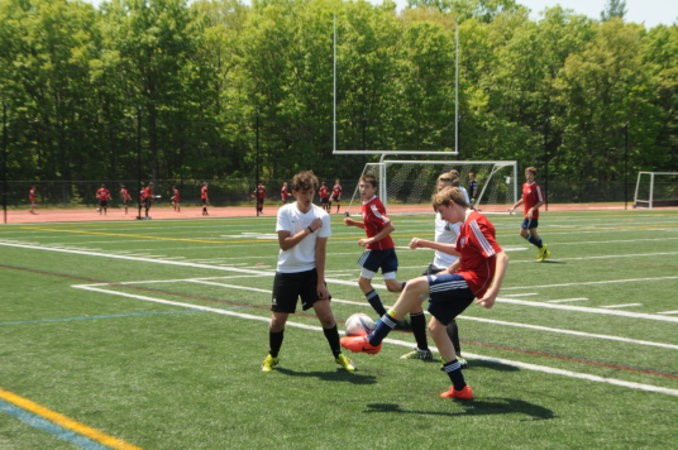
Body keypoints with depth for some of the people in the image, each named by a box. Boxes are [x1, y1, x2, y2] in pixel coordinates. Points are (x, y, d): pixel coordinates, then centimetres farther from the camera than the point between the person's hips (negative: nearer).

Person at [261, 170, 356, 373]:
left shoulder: (322, 216, -6)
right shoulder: (285, 212, -7)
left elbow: (320, 250, -7)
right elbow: (284, 243, -15)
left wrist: (321, 281, -10)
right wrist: (309, 229, -20)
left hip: (311, 271, 0)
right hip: (286, 272, 0)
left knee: (326, 314, -10)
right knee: (278, 318, 1)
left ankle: (338, 355, 10)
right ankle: (272, 357, 26)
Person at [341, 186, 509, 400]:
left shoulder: (475, 223, -15)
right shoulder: (466, 225, 16)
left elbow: (502, 257, -24)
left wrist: (493, 291, -34)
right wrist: (447, 272, 26)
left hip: (472, 281, -11)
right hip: (465, 281, 11)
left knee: (415, 286, -24)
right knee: (436, 327, 12)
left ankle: (373, 341, -17)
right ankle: (460, 388, 18)